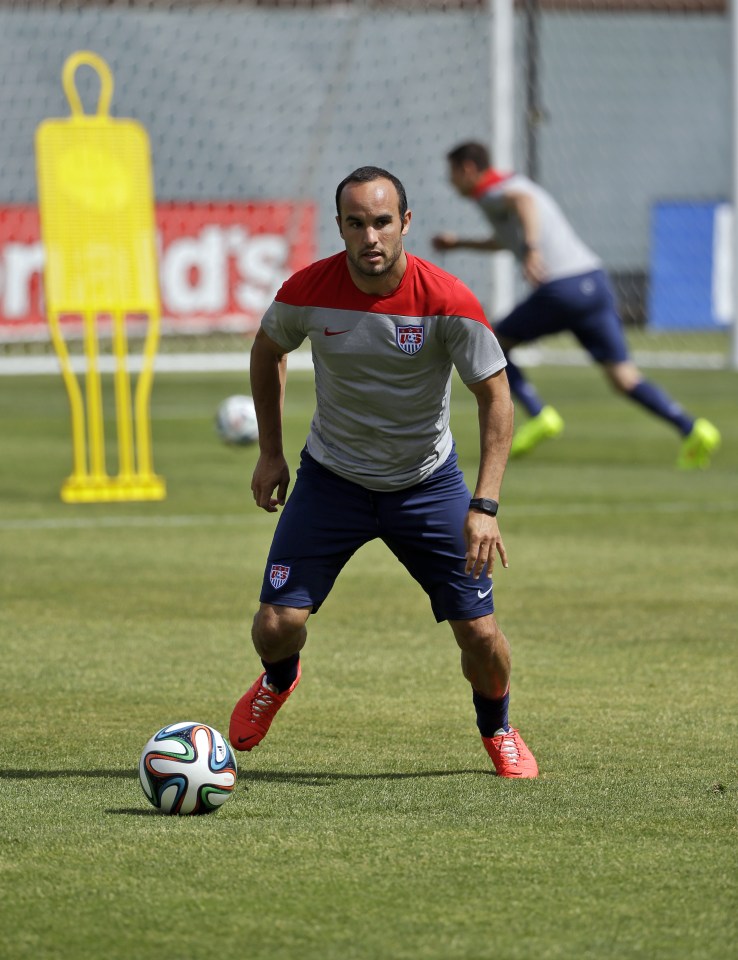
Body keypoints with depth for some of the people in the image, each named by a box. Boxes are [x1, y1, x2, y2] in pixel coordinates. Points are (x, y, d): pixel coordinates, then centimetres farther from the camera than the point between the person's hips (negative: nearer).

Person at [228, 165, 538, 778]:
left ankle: (497, 730, 27)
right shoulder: (308, 290, -16)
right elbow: (268, 352, 7)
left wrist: (484, 507, -21)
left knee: (480, 633, -6)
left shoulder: (447, 300, -22)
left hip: (428, 482, -1)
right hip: (331, 477, 1)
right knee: (277, 624, -10)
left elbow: (495, 396, -14)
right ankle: (279, 681, 29)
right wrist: (270, 451, 6)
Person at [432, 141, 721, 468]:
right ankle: (692, 429, -14)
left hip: (561, 290, -8)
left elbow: (524, 201, -28)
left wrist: (532, 249, -43)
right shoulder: (514, 184, 28)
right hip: (594, 281, 8)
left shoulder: (491, 194, -1)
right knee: (624, 377, 3)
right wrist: (459, 242, 51)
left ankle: (539, 416, -1)